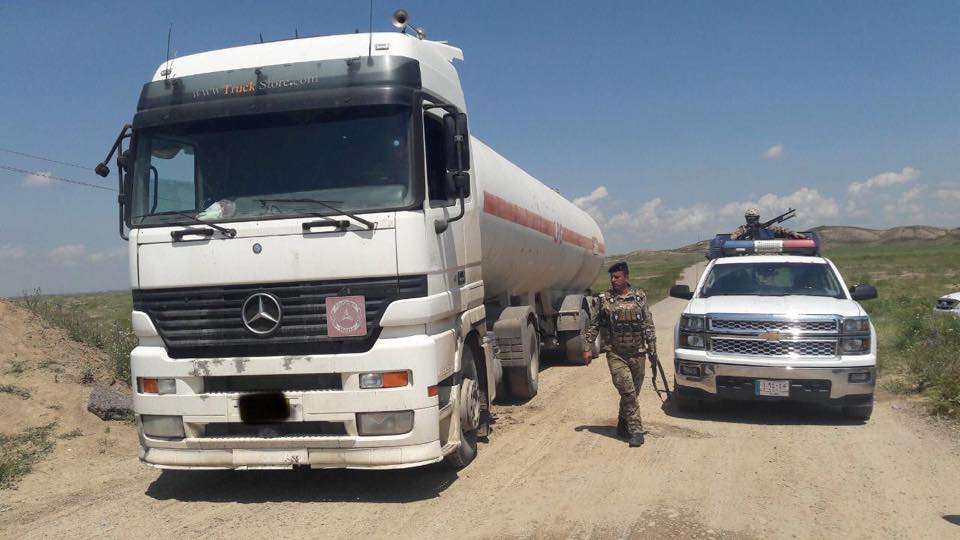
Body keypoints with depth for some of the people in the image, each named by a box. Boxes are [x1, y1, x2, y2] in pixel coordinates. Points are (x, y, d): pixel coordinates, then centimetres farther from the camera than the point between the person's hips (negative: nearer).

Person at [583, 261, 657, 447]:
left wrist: (653, 352, 3)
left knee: (633, 392, 9)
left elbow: (649, 326, 6)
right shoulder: (605, 299, 2)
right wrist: (588, 347, 1)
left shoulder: (640, 297, 5)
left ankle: (623, 426, 27)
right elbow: (593, 325, 7)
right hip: (615, 354, -2)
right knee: (627, 391, -12)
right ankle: (636, 430, -7)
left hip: (637, 354, 2)